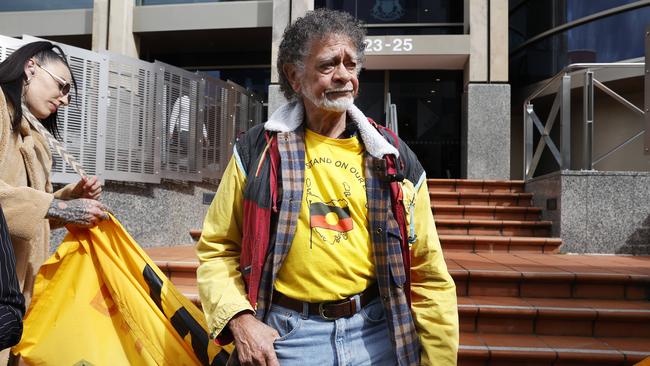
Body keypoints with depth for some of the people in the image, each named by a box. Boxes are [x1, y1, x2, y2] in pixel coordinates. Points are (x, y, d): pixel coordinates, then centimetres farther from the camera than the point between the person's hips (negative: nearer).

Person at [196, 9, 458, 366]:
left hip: (375, 334, 2)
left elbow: (427, 276, 2)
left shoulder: (392, 158, 1)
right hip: (285, 336, -1)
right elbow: (216, 250, 3)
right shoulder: (258, 150, -2)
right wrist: (238, 318, -12)